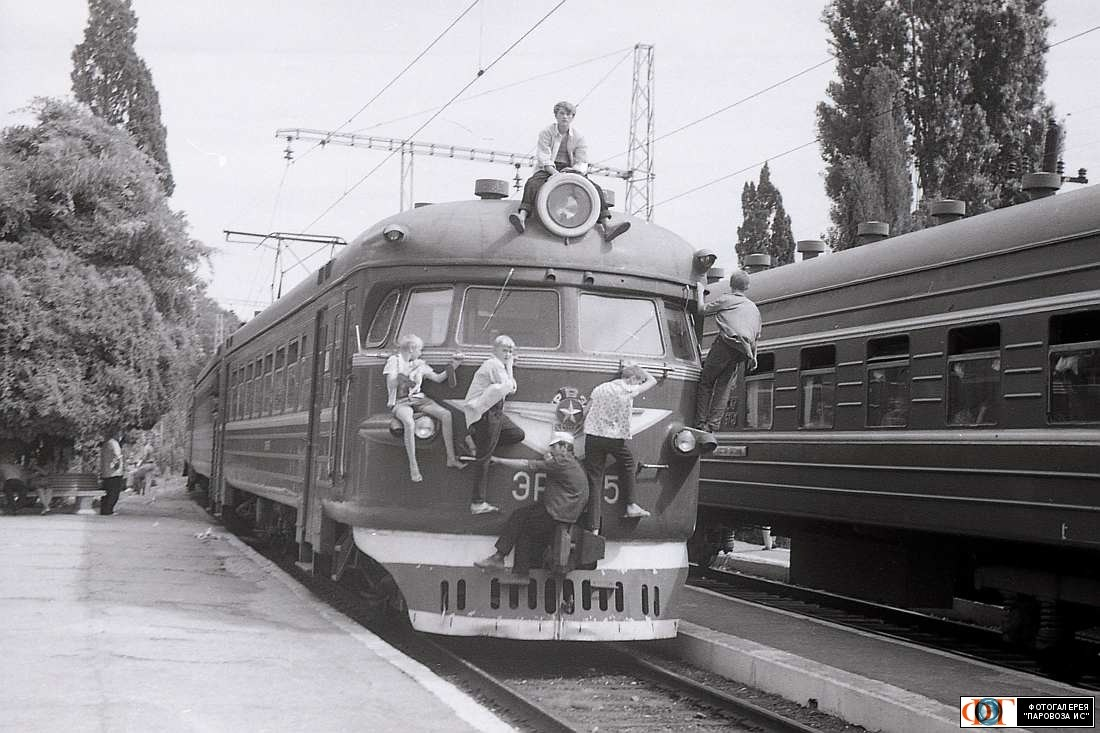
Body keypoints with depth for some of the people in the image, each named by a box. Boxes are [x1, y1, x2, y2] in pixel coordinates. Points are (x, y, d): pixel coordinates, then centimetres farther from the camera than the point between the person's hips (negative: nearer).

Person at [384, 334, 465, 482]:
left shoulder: (419, 364, 16)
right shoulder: (394, 361, 1)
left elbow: (438, 378, 18)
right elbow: (391, 384, -10)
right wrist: (410, 371, -14)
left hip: (418, 398, 6)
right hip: (401, 401, -6)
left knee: (446, 414, -16)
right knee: (409, 421, -38)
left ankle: (451, 459, -15)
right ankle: (413, 467, -35)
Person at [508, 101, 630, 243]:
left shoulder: (579, 138, 7)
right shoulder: (546, 133, 1)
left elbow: (582, 163, 2)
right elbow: (544, 159, -10)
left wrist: (574, 170, -22)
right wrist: (556, 173, -28)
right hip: (548, 171, -2)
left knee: (595, 190, -20)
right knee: (532, 184, -34)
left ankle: (606, 227, -31)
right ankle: (522, 217, -56)